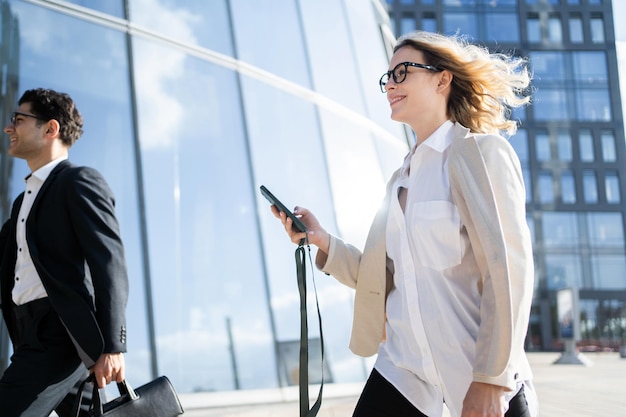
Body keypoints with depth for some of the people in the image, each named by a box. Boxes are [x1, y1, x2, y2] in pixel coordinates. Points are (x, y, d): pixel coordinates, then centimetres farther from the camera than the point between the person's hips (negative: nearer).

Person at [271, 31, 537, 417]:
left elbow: (510, 267, -14)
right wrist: (324, 241, 1)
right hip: (405, 365, 6)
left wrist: (491, 379, -19)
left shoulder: (480, 151, -6)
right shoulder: (403, 178, 15)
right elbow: (384, 277, 13)